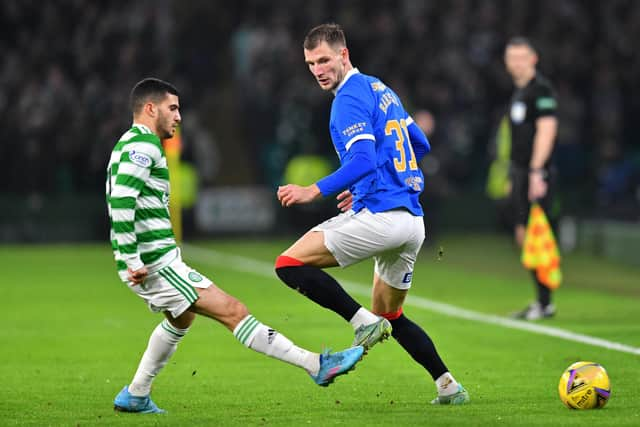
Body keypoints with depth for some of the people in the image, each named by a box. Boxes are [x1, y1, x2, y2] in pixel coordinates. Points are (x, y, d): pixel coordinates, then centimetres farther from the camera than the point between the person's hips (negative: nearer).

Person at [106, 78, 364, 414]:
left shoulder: (130, 144, 17)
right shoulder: (143, 145, -15)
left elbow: (121, 200, 24)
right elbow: (121, 200, -27)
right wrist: (132, 261, -28)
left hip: (147, 263, 11)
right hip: (156, 264, -11)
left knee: (182, 319, 33)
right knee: (233, 311, -12)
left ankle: (135, 397, 36)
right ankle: (317, 366, -15)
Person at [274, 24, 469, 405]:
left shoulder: (350, 98, -9)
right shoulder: (381, 90, 20)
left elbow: (363, 161, -23)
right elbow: (420, 145, 29)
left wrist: (315, 191, -30)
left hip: (380, 215, -10)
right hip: (413, 221, 10)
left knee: (290, 264, -9)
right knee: (389, 316, 23)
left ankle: (364, 322, -14)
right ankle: (448, 386, 17)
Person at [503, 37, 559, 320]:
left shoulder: (541, 89, -10)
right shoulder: (519, 90, 18)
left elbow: (546, 130, -18)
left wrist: (536, 172, -23)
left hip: (536, 173, -9)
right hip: (520, 172, 9)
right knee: (523, 237, 10)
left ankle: (545, 304, -6)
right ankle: (541, 301, 17)